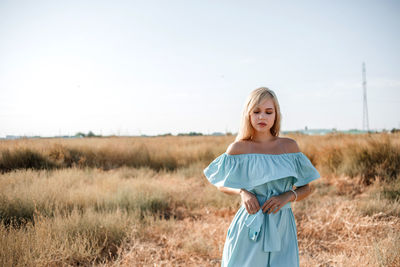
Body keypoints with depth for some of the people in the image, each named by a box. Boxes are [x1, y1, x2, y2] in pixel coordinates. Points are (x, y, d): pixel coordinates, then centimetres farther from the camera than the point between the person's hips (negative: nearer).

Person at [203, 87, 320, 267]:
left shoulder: (289, 146, 3)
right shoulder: (238, 149, -2)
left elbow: (306, 188, 10)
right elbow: (221, 185, 11)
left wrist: (289, 195, -10)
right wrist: (242, 192, -7)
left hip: (282, 228, 2)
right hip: (249, 227, -1)